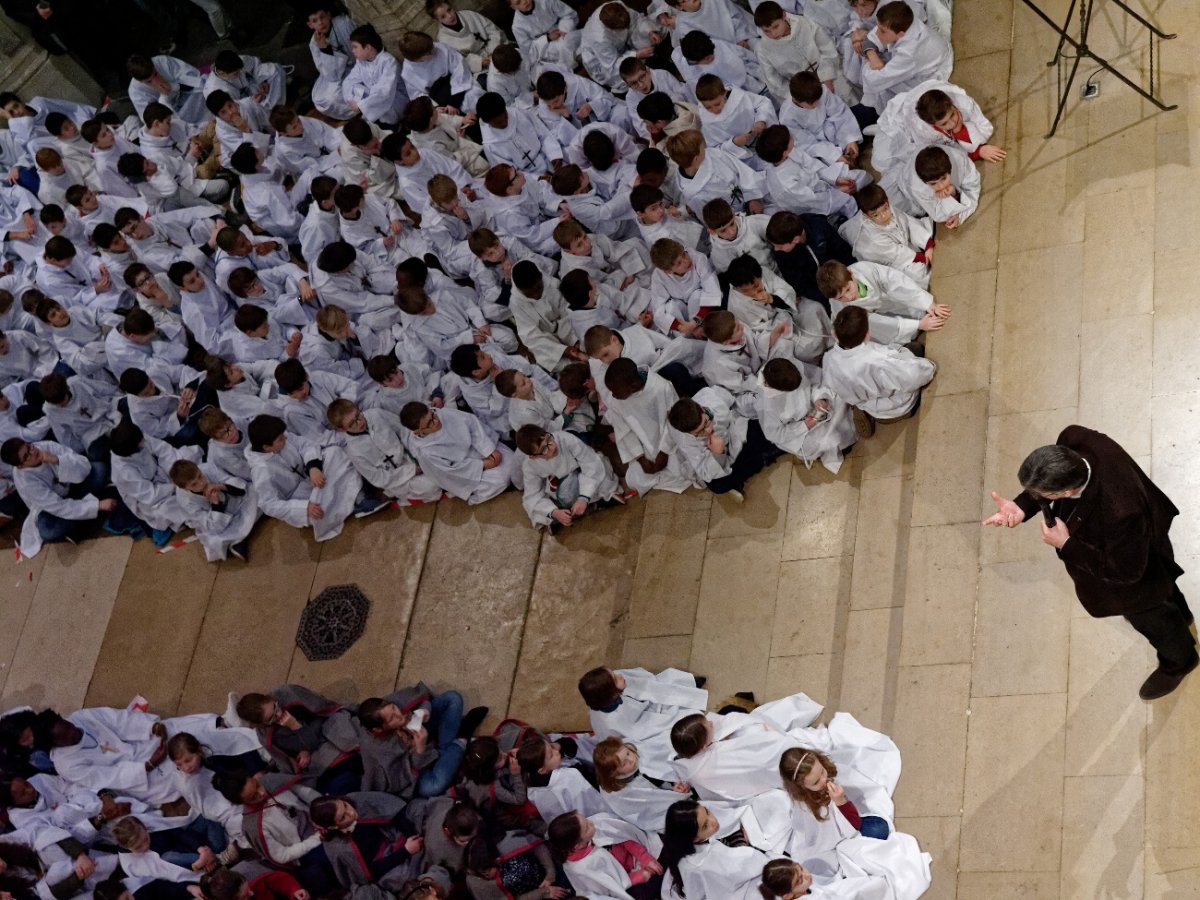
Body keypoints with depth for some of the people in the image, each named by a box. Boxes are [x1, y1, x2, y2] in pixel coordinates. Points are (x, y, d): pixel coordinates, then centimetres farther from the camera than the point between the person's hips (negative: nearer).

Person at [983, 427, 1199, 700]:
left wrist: (1066, 545, -31)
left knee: (1151, 618, 28)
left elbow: (1126, 571, -31)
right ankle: (1178, 614, 71)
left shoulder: (1120, 513, -51)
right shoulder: (1075, 441, -34)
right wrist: (1021, 507, -27)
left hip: (1137, 577, -6)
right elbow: (1048, 480, -10)